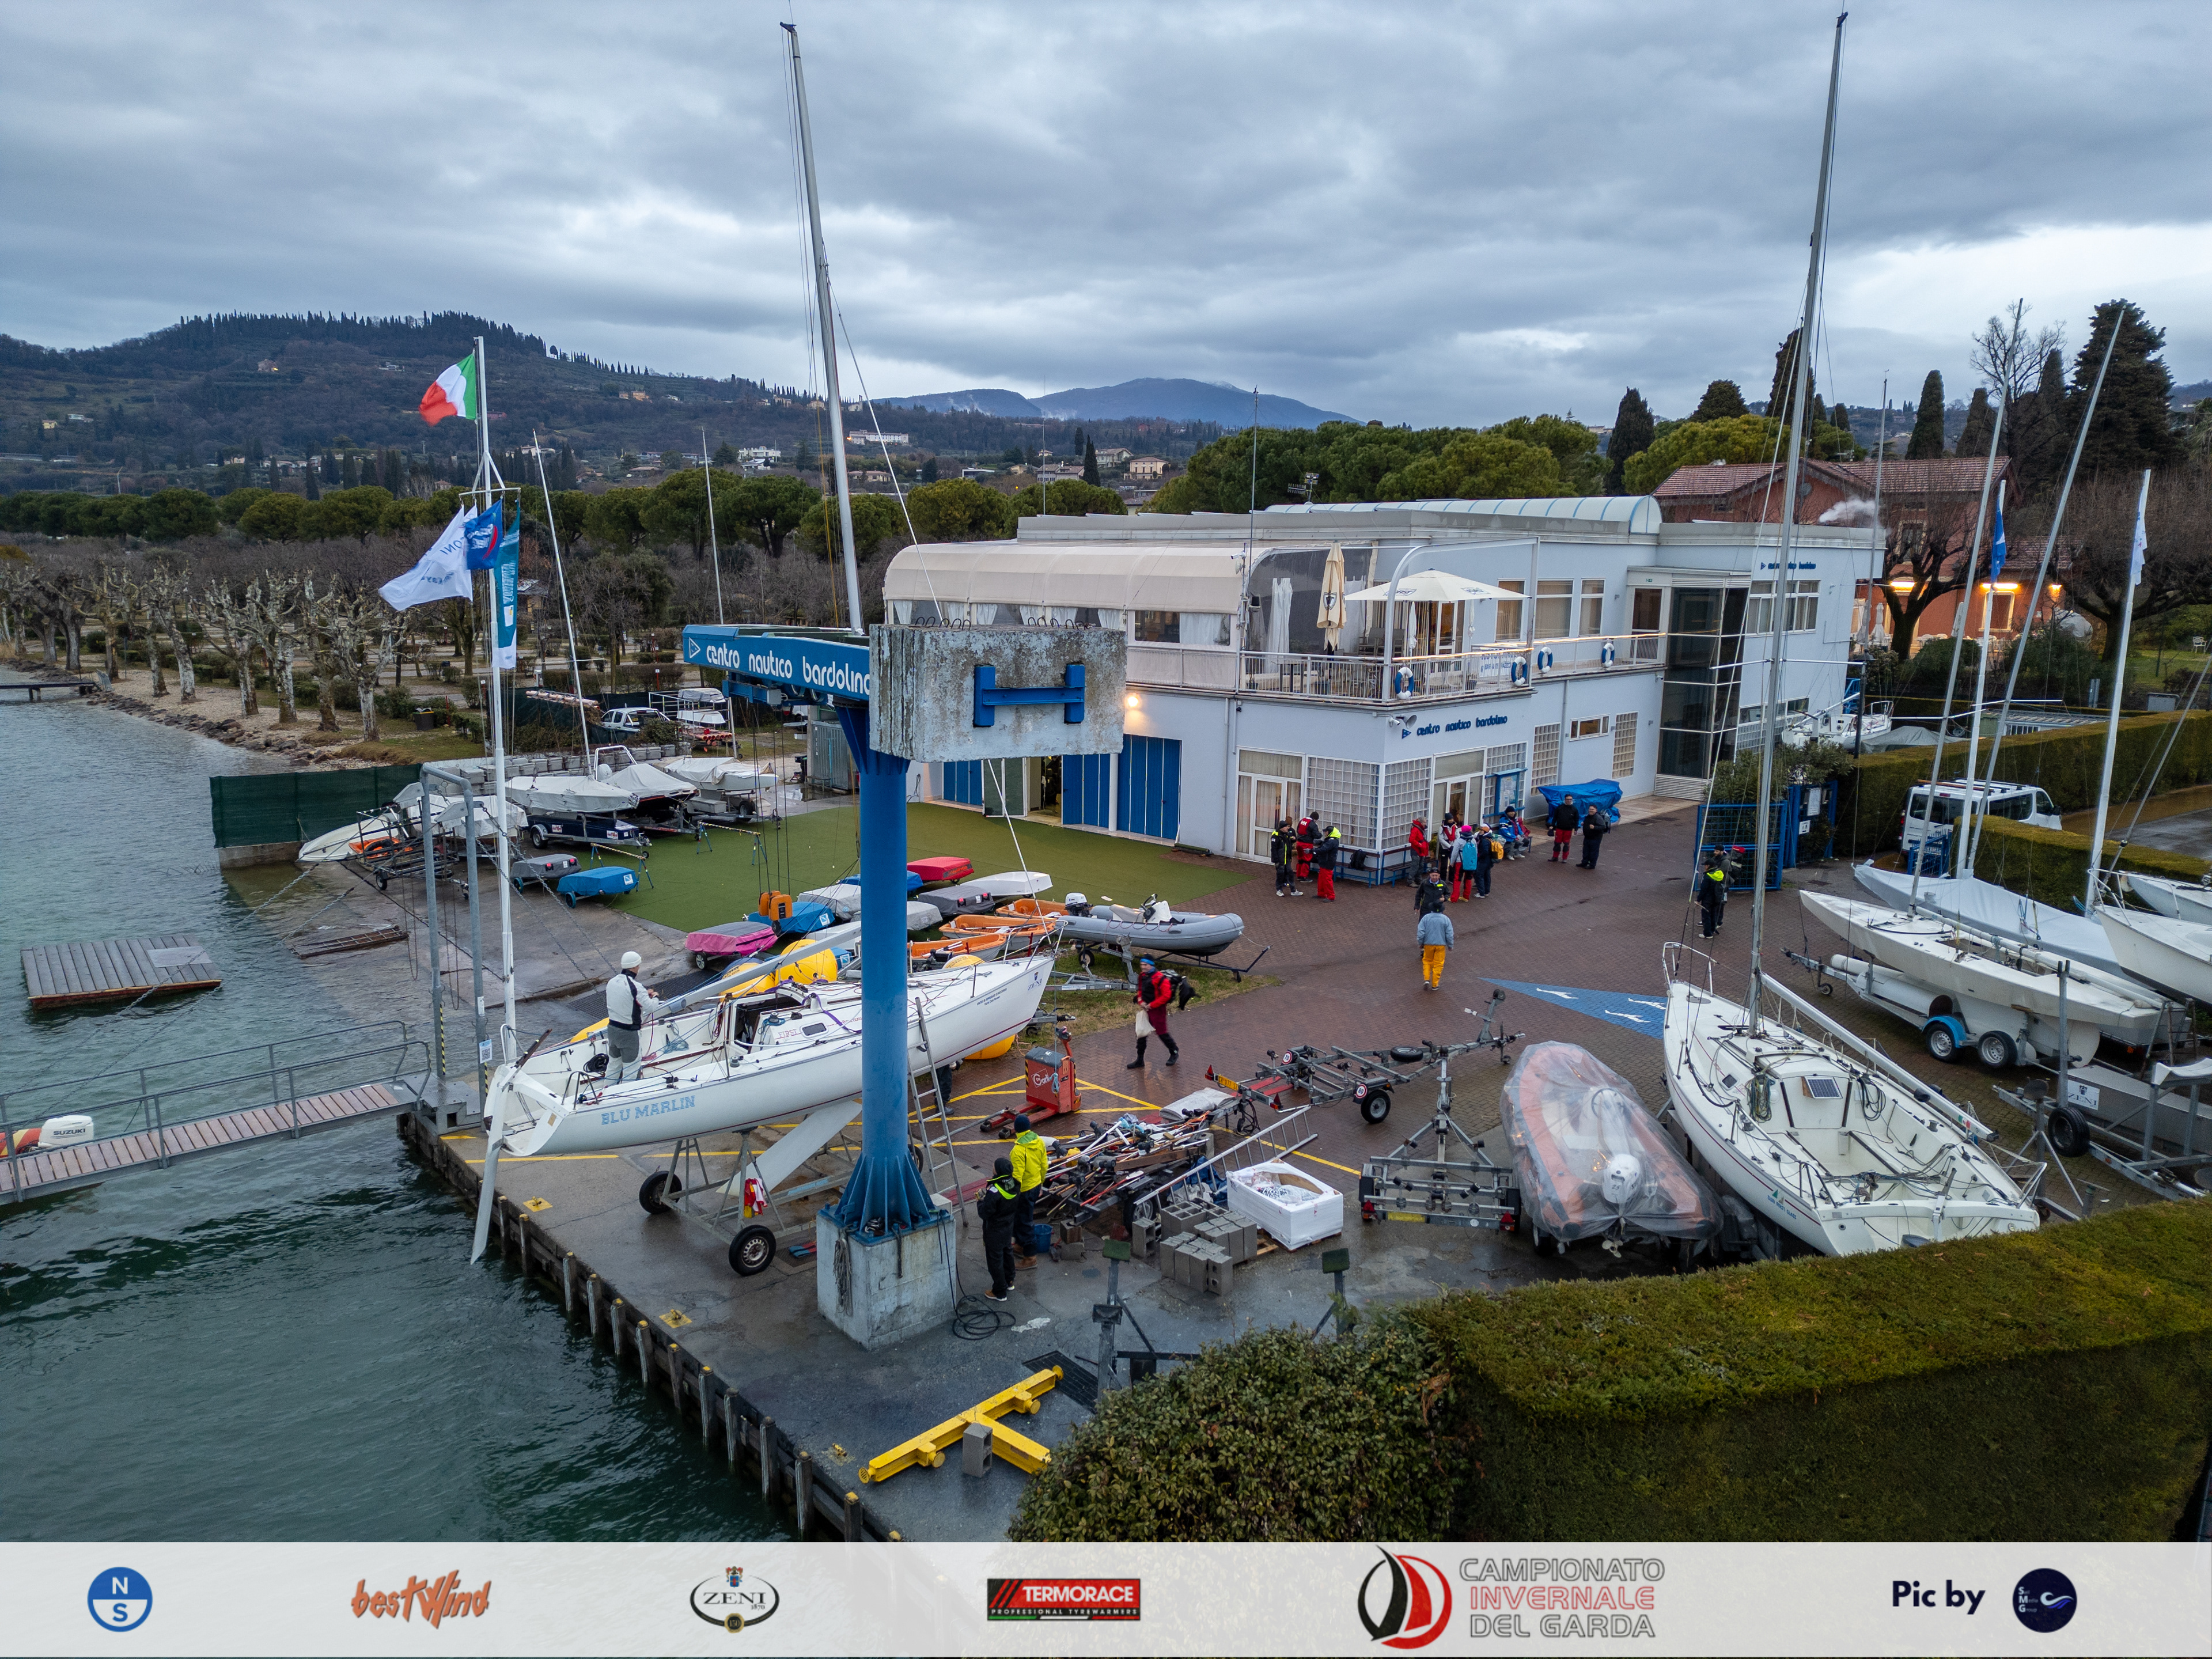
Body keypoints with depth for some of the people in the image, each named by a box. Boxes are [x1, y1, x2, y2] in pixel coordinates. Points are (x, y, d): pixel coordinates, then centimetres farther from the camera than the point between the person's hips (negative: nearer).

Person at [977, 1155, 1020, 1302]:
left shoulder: (994, 1192, -35)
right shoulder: (1015, 1185, -12)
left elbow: (984, 1214, -29)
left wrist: (980, 1200, -10)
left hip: (995, 1231, -7)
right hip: (1009, 1226, 7)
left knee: (995, 1259, 9)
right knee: (1007, 1252, 27)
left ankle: (999, 1293, 21)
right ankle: (1009, 1282, 45)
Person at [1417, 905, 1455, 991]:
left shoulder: (1426, 918, -9)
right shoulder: (1446, 919, -9)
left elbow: (1420, 932, -9)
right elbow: (1449, 935, -6)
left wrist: (1420, 943, 6)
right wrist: (1450, 945, 8)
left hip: (1428, 944, 1)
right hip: (1441, 945, -1)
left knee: (1427, 962, 19)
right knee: (1438, 964, 9)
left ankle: (1426, 980, 4)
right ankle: (1435, 985, 14)